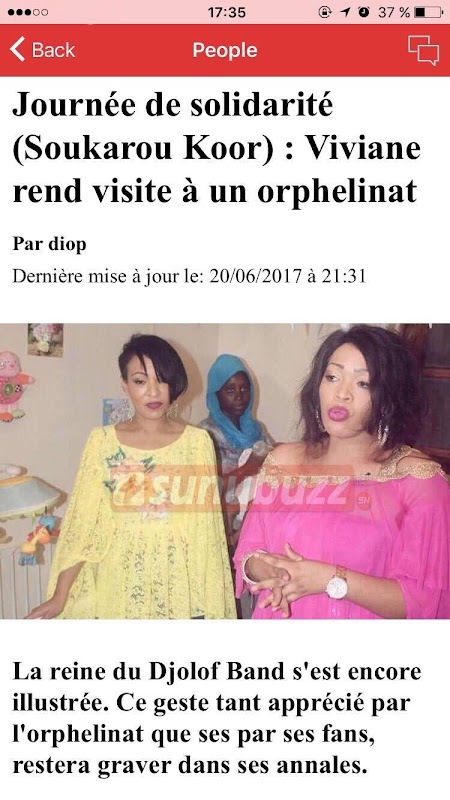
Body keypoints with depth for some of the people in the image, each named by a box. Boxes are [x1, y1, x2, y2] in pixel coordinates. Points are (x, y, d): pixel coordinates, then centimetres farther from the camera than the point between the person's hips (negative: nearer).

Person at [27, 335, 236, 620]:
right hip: (122, 583, 0)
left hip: (182, 582, 0)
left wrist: (215, 597, -3)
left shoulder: (198, 442, -4)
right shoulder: (103, 442, -3)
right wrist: (60, 597, -5)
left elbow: (207, 526, -2)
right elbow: (84, 523, -3)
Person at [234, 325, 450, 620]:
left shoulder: (419, 477, -17)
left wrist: (330, 579, -26)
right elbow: (248, 553, -1)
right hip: (277, 616, 3)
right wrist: (270, 572, -21)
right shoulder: (282, 461, -5)